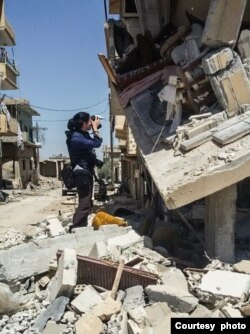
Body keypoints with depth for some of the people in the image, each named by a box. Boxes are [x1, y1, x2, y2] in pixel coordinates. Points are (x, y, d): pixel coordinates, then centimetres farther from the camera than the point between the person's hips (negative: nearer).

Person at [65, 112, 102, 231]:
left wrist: (94, 129, 10)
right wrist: (95, 128, -12)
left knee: (86, 203, 16)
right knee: (85, 203, -14)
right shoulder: (76, 137, -20)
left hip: (86, 173, 11)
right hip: (82, 173, -11)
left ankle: (81, 228, 25)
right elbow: (97, 143, -27)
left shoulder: (82, 134, 12)